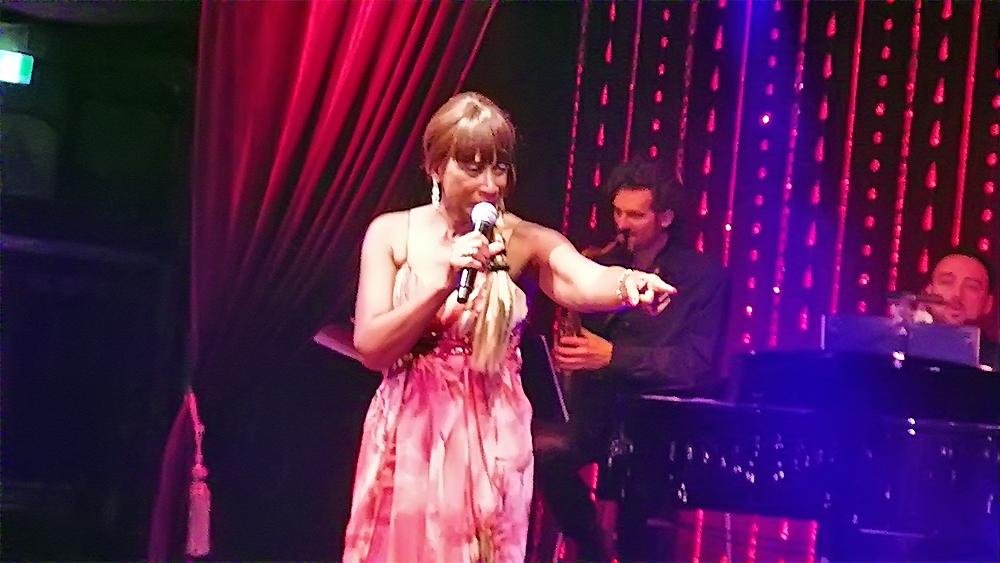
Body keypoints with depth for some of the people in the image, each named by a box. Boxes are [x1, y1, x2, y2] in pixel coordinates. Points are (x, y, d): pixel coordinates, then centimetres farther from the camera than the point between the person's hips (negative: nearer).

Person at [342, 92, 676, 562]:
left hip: (489, 440, -1)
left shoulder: (525, 241, -8)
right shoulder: (391, 233, -3)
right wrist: (443, 284, -23)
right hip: (406, 438, 1)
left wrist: (628, 284, -51)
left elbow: (584, 281, -29)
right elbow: (370, 348, -11)